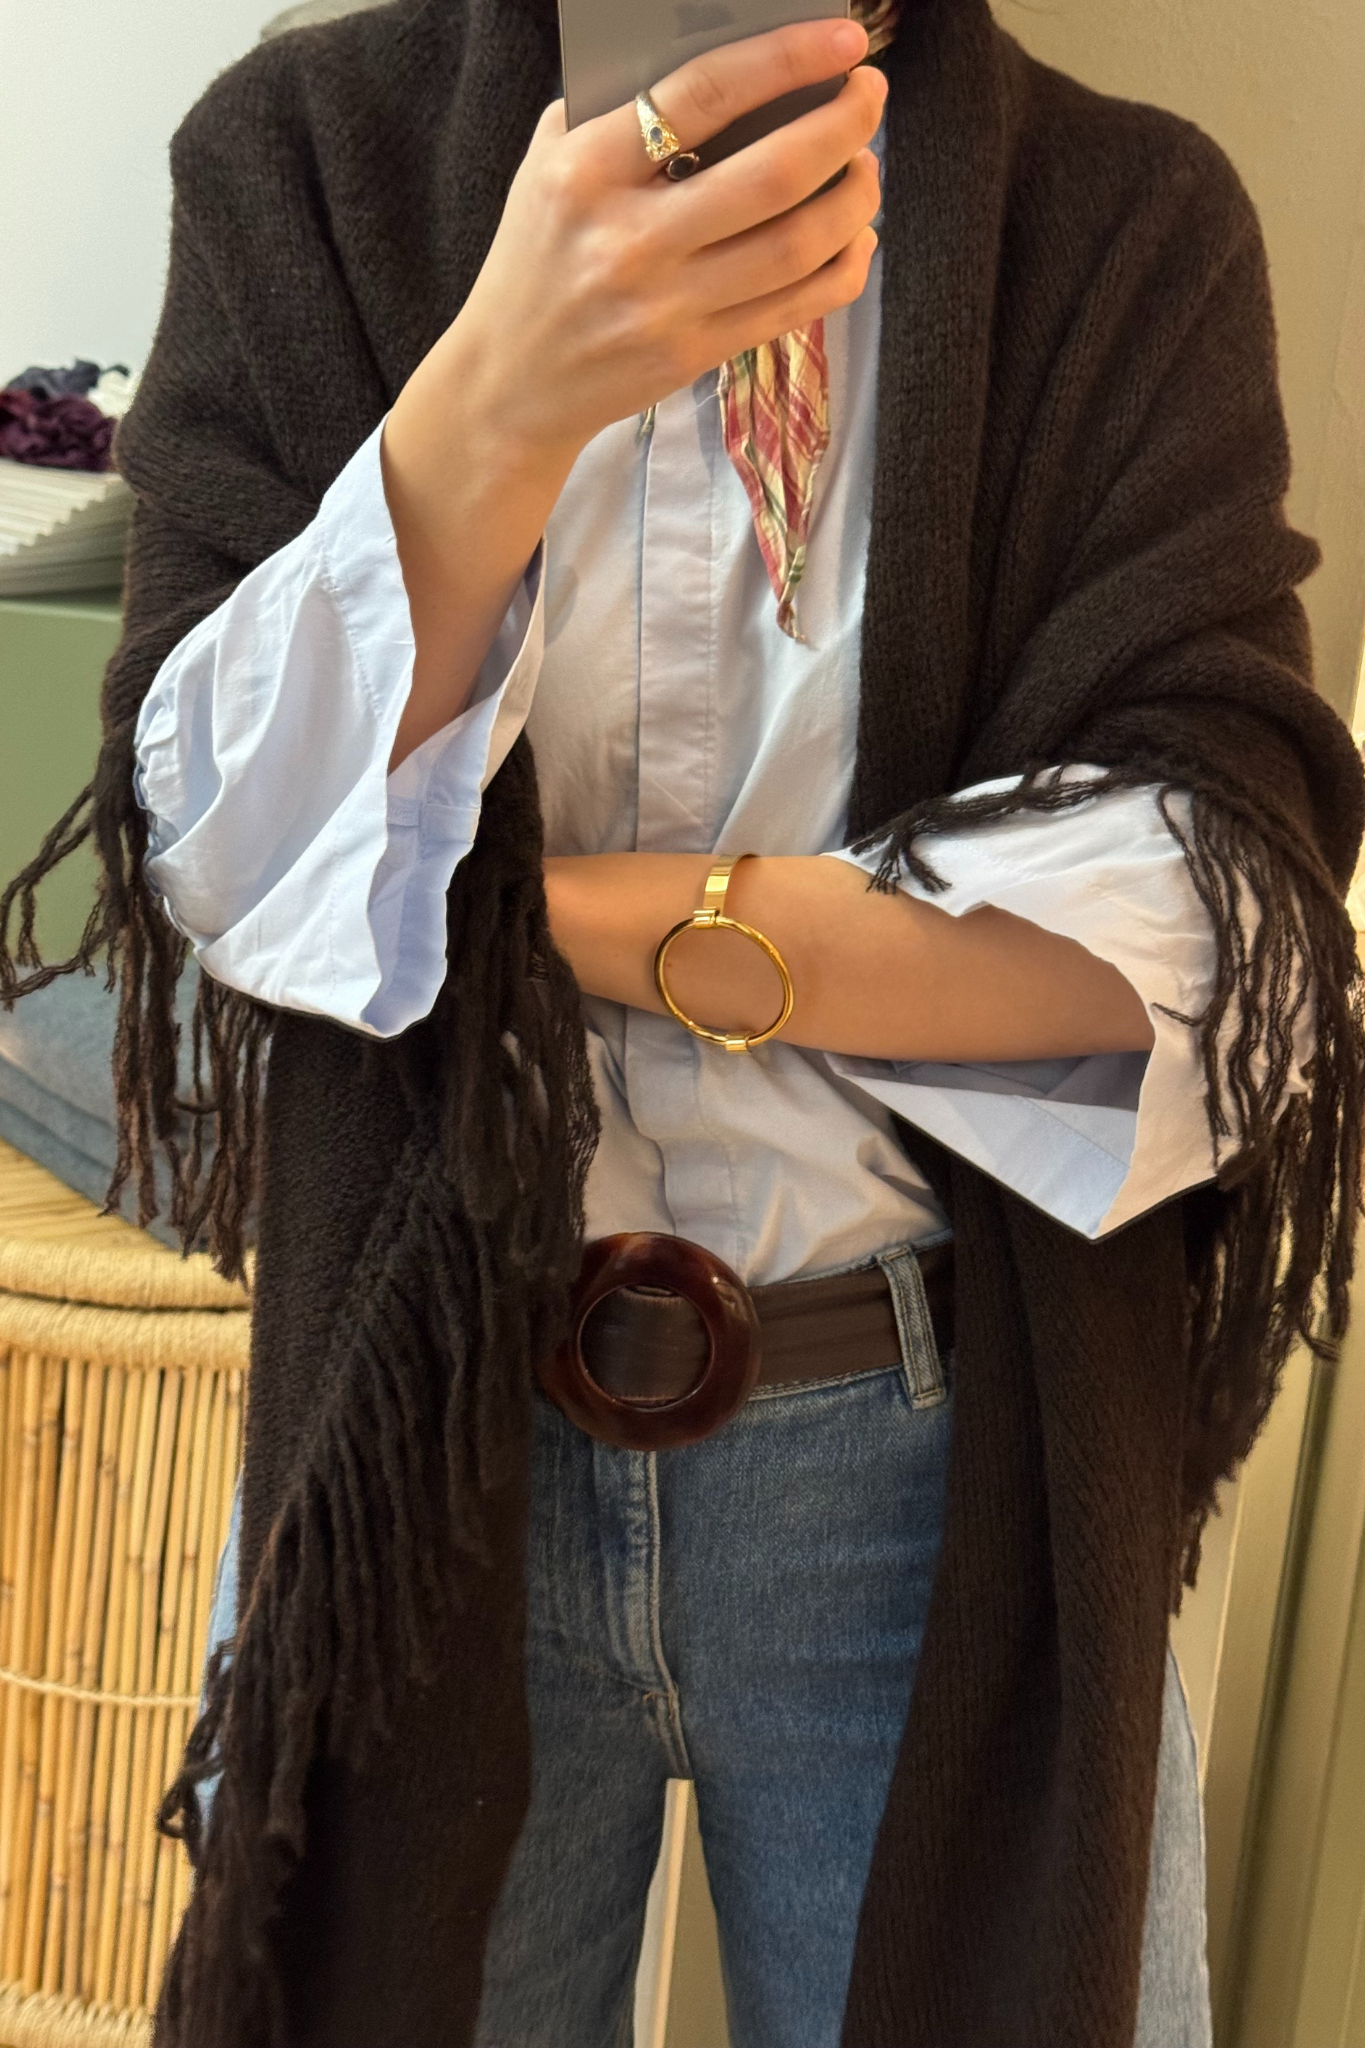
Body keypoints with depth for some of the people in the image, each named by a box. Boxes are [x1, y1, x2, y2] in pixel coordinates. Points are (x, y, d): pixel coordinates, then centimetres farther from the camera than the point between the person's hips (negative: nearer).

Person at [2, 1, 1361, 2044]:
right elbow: (219, 851, -9)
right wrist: (496, 404, -25)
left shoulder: (1134, 217, -2)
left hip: (947, 1466, 0)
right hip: (424, 1436, 1)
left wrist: (559, 911, -14)